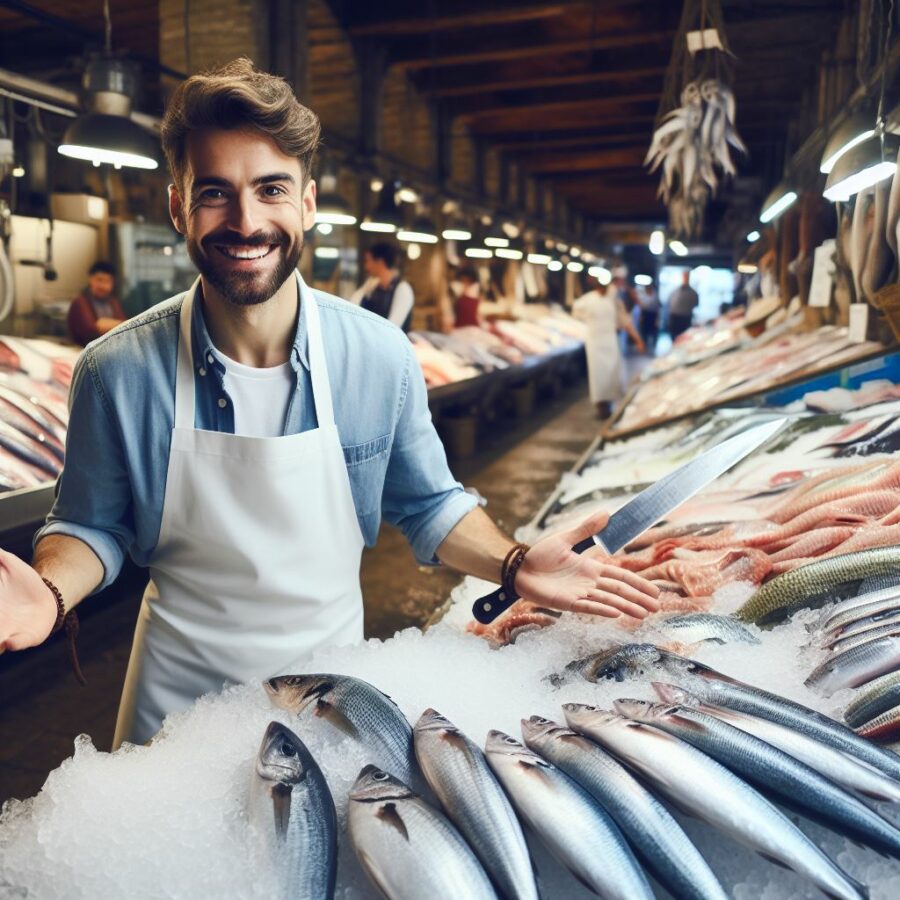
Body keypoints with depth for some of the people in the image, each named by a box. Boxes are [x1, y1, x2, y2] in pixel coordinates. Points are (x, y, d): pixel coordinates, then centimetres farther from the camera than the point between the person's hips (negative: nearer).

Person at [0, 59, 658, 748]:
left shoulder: (383, 357, -15)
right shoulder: (119, 373, -18)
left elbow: (428, 505, -2)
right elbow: (92, 526, -4)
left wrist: (514, 566, -17)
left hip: (332, 680, 2)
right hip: (180, 691, -1)